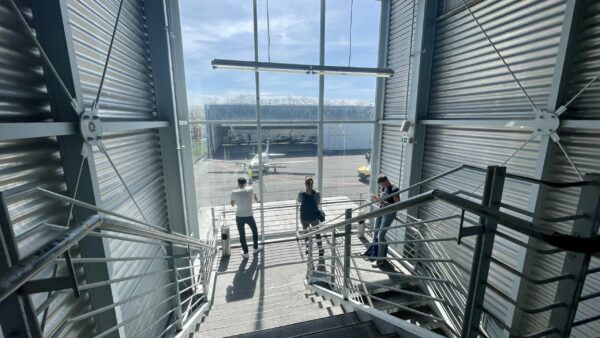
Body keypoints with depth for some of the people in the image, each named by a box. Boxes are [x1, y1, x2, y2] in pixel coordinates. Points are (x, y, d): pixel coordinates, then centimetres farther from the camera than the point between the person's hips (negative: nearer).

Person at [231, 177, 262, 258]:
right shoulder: (250, 189, -8)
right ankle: (256, 248, 38)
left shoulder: (234, 192, -9)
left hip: (239, 217, 0)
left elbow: (232, 204, 8)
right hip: (249, 216, 0)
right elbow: (256, 200, 8)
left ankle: (245, 253, 25)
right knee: (255, 231, 24)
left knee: (242, 235, 16)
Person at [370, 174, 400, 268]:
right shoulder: (382, 188, 5)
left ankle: (380, 260, 5)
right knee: (375, 233, 14)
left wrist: (385, 203, -29)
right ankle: (374, 254, 32)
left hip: (389, 214, -8)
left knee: (381, 236, -8)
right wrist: (377, 198, -2)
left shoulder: (394, 189, -18)